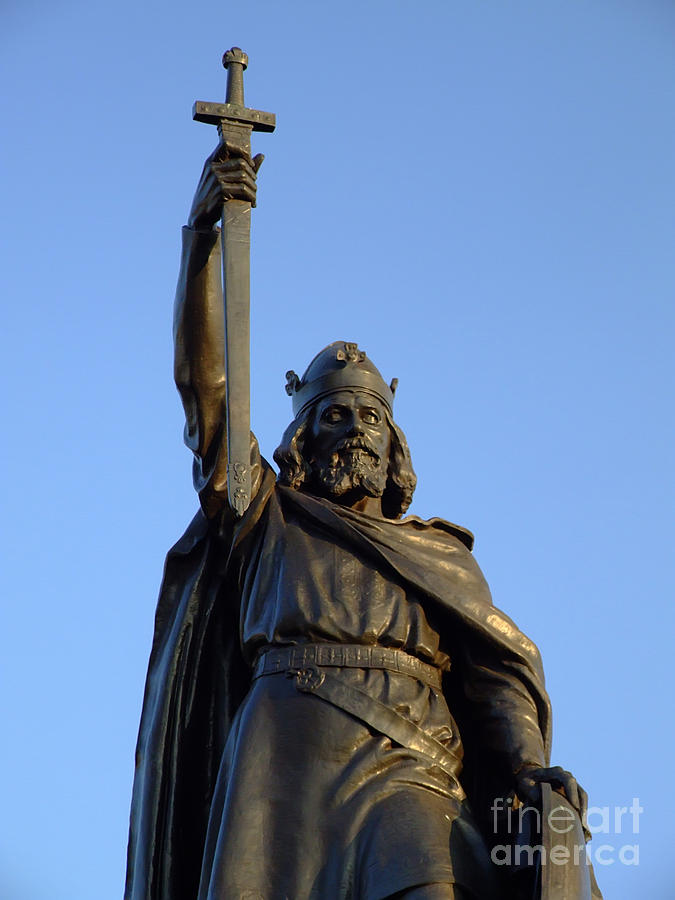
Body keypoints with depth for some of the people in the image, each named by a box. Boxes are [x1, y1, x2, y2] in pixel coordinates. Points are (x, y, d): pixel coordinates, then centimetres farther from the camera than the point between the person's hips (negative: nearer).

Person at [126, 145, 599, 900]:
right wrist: (203, 234, 5)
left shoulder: (440, 553, 28)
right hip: (284, 772, 0)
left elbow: (497, 674, 16)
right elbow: (203, 377, 15)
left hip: (404, 773, 0)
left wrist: (529, 764, -7)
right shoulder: (268, 521, 25)